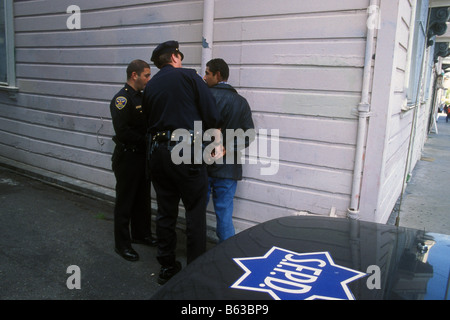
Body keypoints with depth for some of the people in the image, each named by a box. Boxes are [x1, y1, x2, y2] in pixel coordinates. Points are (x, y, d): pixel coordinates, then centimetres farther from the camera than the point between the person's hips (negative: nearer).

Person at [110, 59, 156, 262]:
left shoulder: (141, 97, 12)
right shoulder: (122, 99, -16)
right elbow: (122, 132, -26)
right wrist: (146, 140, -19)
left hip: (142, 156, 9)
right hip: (127, 156, -9)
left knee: (142, 199, 19)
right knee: (125, 202, 3)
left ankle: (141, 234, 35)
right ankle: (122, 244, 15)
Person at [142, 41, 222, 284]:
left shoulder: (149, 87, 13)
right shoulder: (189, 77, -2)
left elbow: (149, 121, 13)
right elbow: (212, 115, -8)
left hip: (158, 153, 6)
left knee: (165, 212, 14)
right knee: (195, 212, 5)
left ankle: (167, 268, 25)